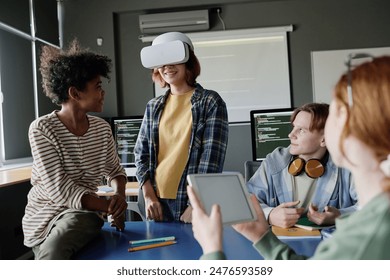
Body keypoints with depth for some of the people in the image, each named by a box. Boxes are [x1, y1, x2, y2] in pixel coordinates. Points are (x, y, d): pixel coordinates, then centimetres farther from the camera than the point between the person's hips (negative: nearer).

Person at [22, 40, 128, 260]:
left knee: (53, 251, -30)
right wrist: (111, 208, -18)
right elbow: (60, 190, -20)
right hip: (44, 214, -1)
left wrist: (120, 194, -9)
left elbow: (115, 170, 16)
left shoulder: (103, 129, 2)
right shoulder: (42, 129, -14)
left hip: (83, 212, 1)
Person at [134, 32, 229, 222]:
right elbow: (141, 154, 9)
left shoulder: (210, 102, -4)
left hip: (194, 200, -3)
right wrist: (148, 195, -2)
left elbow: (212, 158, -10)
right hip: (157, 200, 4)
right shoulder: (154, 107, 8)